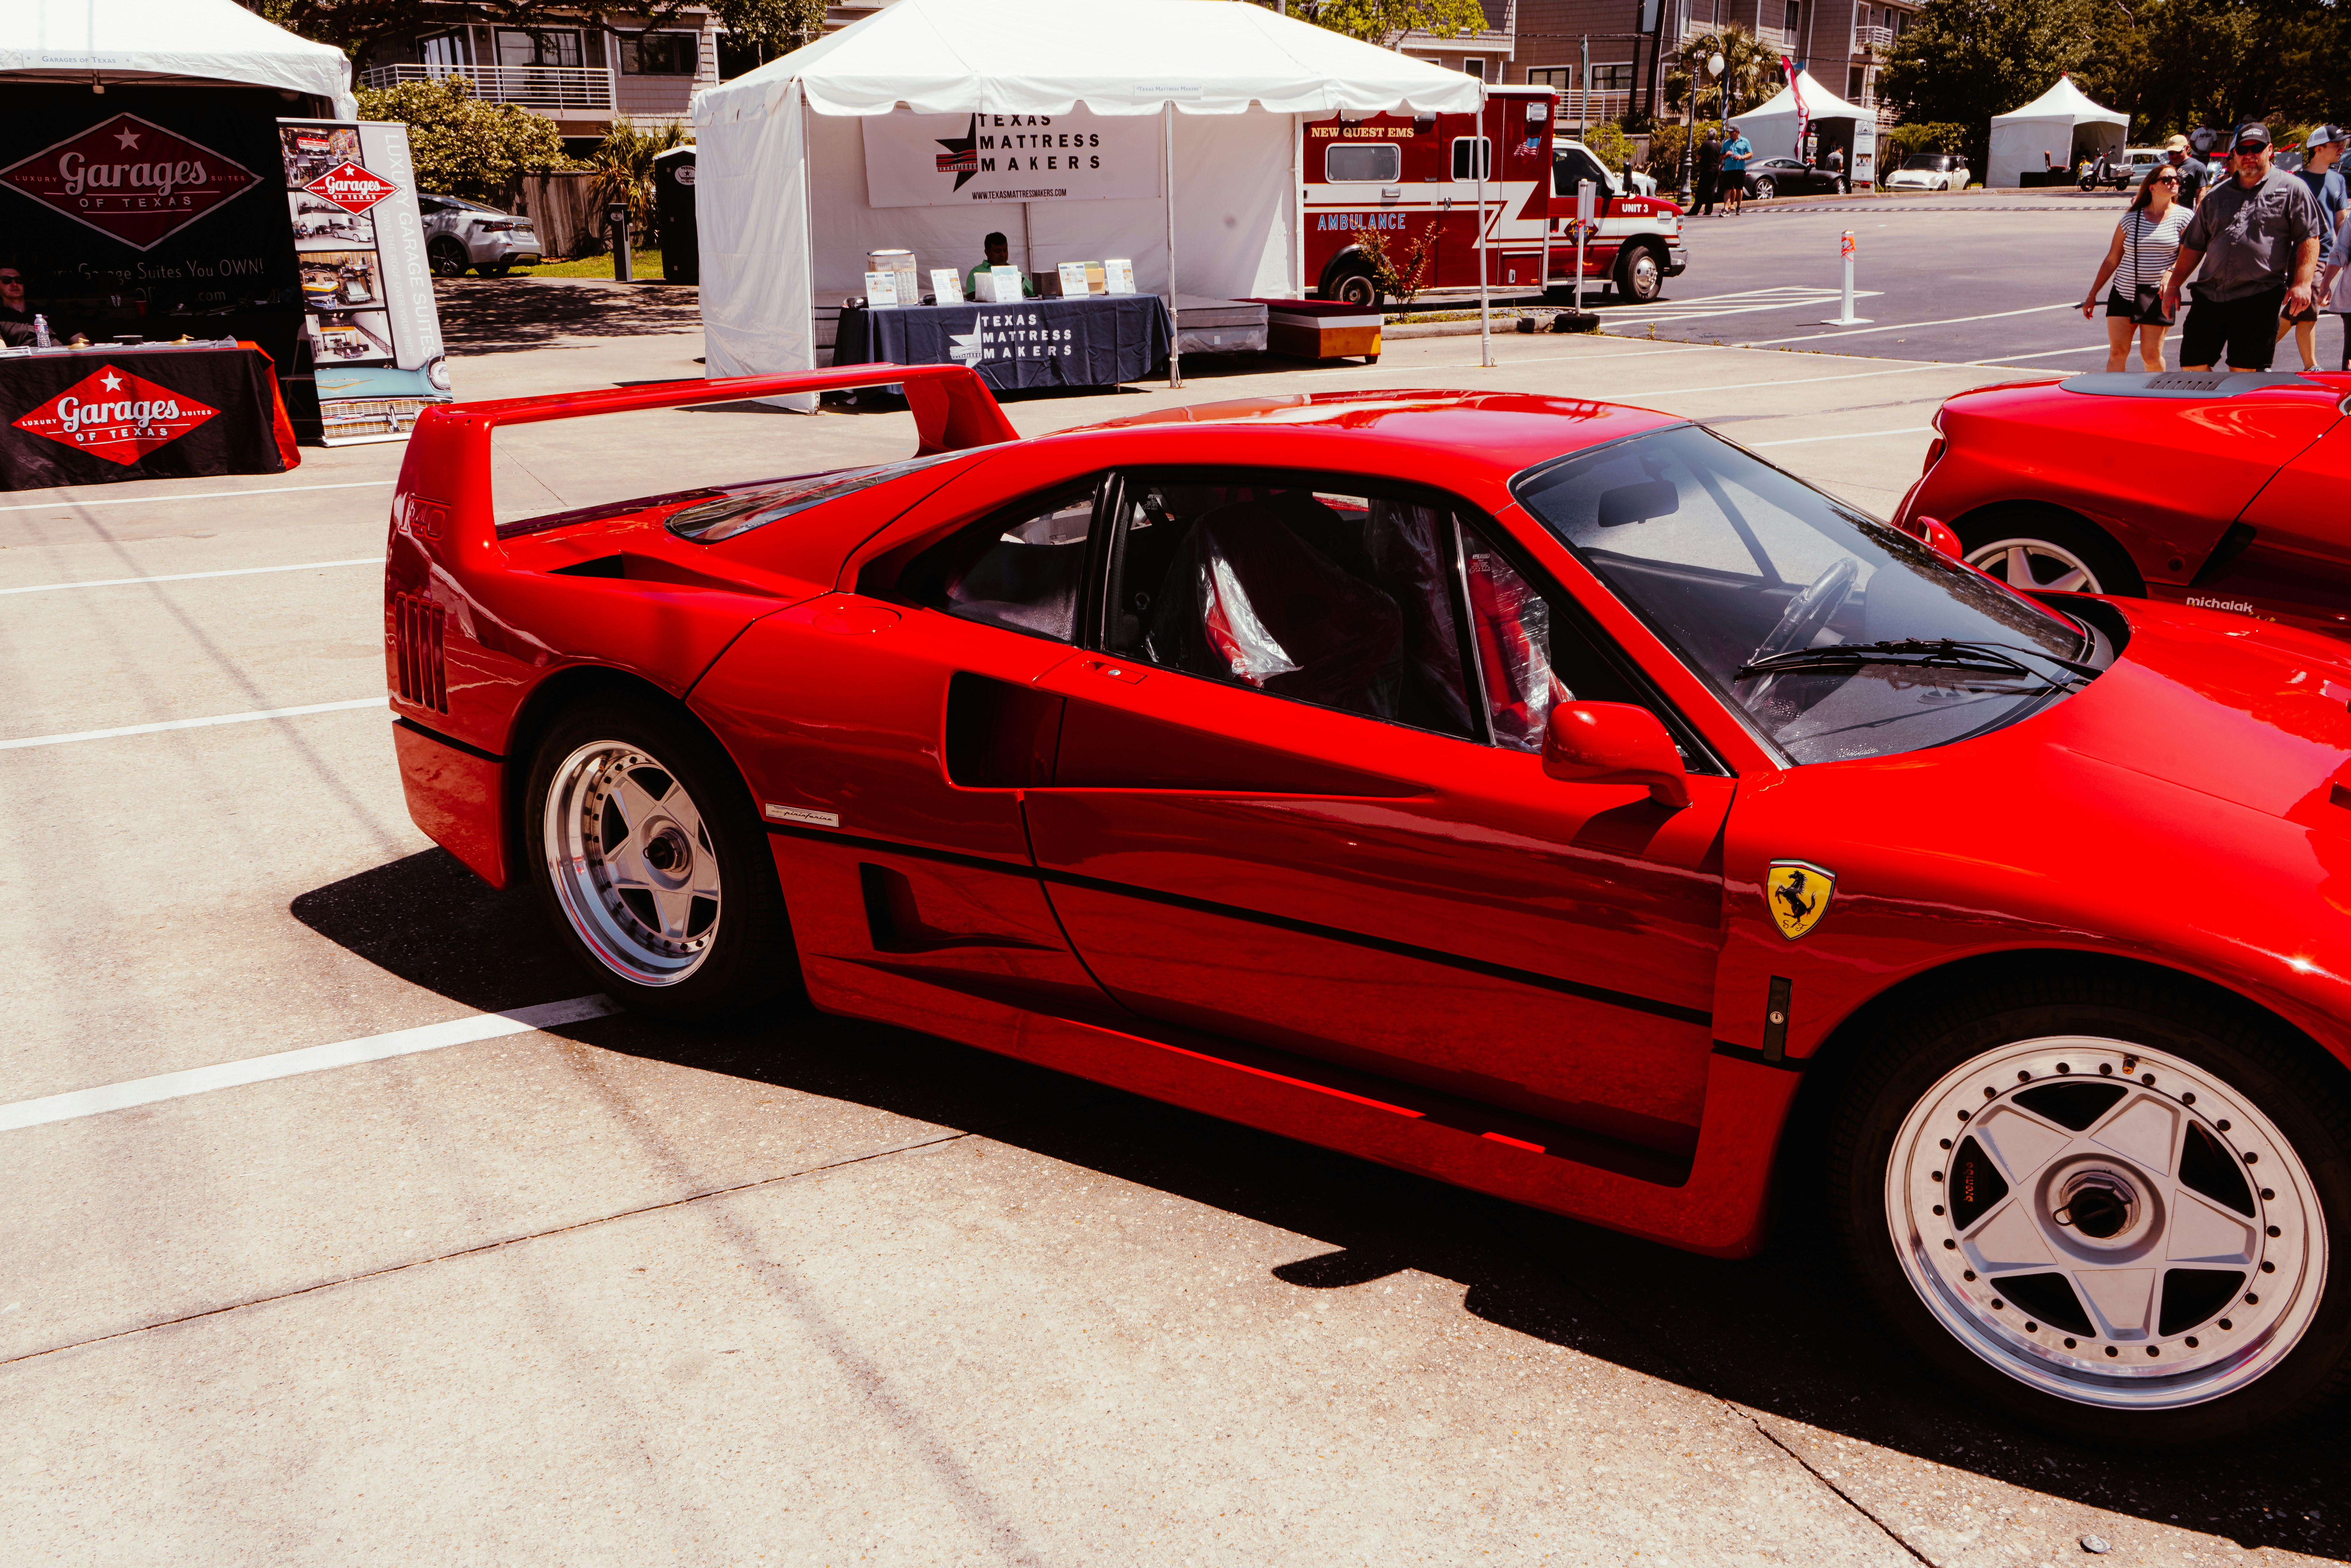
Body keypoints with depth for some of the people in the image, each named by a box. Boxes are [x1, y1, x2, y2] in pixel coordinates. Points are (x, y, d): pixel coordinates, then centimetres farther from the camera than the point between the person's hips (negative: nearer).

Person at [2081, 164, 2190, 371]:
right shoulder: (2132, 218, 7)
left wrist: (2170, 274, -21)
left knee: (2151, 356, -2)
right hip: (2123, 295, 2)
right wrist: (2092, 295, 11)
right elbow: (2112, 260, 11)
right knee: (2117, 352, -3)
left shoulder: (2183, 217, 2)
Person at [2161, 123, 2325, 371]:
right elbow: (2193, 246, 22)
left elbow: (2309, 238, -1)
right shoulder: (2218, 195, 19)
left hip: (2260, 298, -4)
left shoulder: (2291, 188, 5)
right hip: (2209, 295, 4)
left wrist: (2302, 283, -13)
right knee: (2192, 366, -1)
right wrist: (2173, 285, 14)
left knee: (2244, 372, -3)